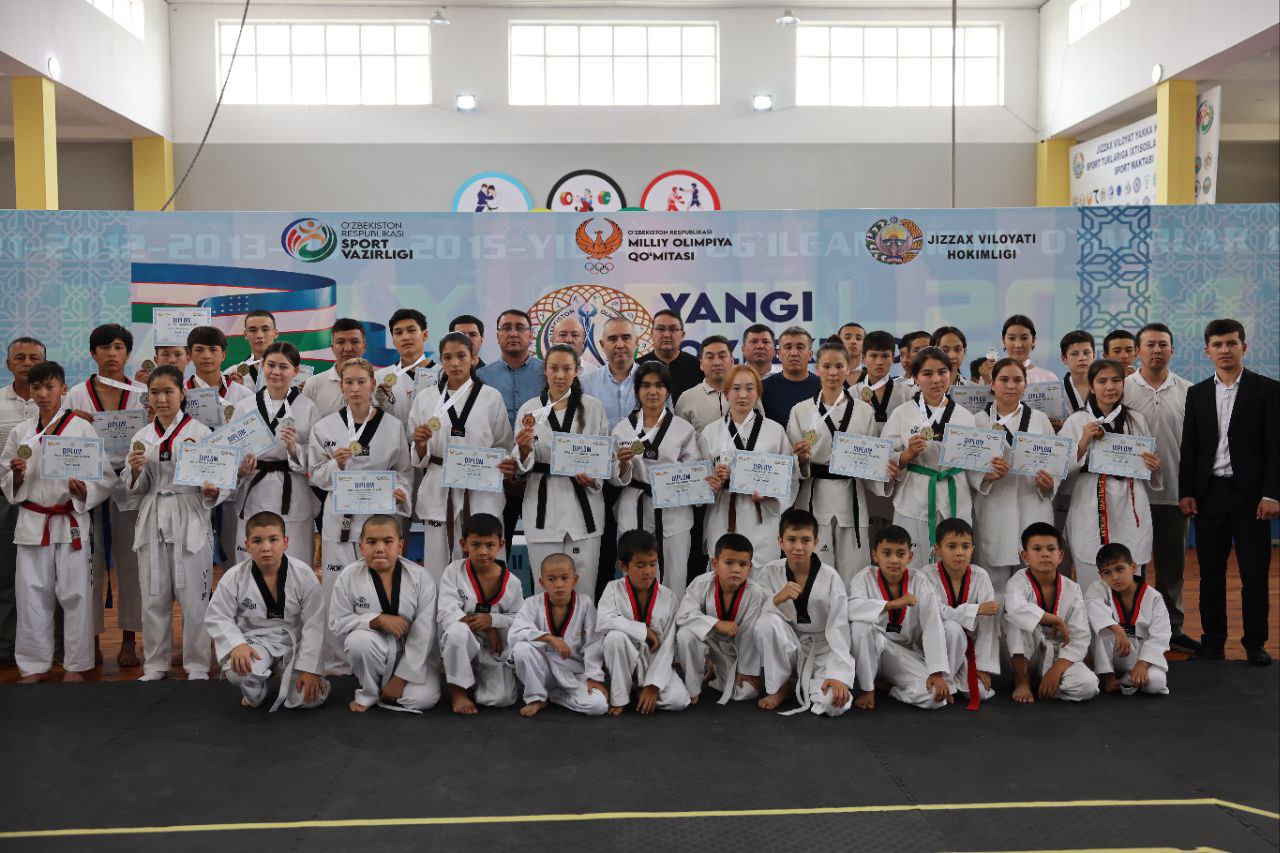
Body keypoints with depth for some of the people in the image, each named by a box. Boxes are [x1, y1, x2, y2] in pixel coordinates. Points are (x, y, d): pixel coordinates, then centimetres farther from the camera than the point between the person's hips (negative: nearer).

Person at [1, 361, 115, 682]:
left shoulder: (81, 428, -3)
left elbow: (105, 476, -3)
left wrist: (83, 490, -21)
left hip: (71, 521, -3)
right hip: (32, 522, 3)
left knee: (75, 593, 1)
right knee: (31, 593, 7)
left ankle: (75, 665, 13)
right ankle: (35, 665, 20)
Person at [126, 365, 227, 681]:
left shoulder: (199, 432, -2)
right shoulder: (142, 436, 10)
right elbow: (136, 488, 14)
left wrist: (213, 492, -24)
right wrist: (135, 471, -7)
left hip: (190, 520, -4)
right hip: (153, 521, 4)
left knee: (194, 597, 0)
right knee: (153, 598, 10)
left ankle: (197, 666, 13)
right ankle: (155, 664, 24)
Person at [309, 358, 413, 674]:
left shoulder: (393, 426, 4)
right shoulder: (325, 427, 5)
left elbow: (404, 470, 10)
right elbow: (316, 475, 7)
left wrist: (401, 491, -10)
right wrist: (336, 465, -13)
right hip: (341, 516, 0)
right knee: (337, 589, -1)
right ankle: (337, 662, 13)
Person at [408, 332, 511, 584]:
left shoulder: (491, 398, 4)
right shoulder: (425, 398, 8)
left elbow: (504, 448, 9)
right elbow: (419, 459, 11)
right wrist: (420, 444, -10)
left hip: (481, 491, -1)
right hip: (440, 490, 1)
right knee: (438, 567, 1)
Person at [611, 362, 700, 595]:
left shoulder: (684, 428, 6)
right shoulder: (623, 429, 8)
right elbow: (615, 480, 9)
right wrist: (623, 464, -11)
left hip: (673, 513, 0)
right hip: (634, 514, 1)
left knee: (673, 586, 0)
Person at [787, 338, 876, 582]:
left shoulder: (864, 411, 8)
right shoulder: (801, 411, 5)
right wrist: (800, 458, -15)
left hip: (851, 498, 1)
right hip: (814, 499, -1)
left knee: (851, 572, 0)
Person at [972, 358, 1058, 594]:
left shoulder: (1040, 419, 12)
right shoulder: (979, 421, 5)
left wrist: (1049, 484, -7)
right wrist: (986, 475, -19)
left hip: (1034, 511, 2)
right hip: (994, 511, -1)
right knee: (996, 583, 2)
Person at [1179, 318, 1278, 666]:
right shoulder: (1197, 393, 10)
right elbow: (1189, 447, 9)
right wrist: (1186, 491, 2)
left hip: (1250, 494, -3)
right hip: (1209, 493, 3)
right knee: (1210, 572, 7)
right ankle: (1213, 641, 16)